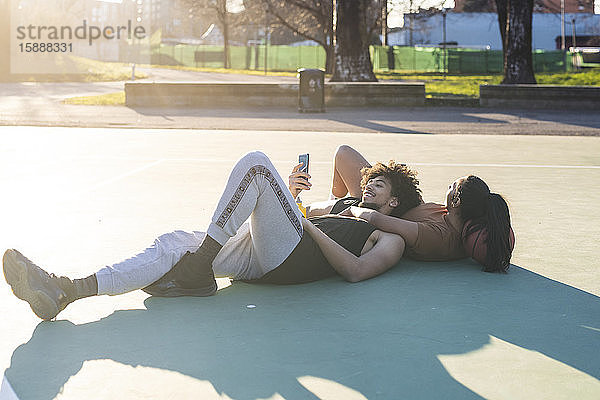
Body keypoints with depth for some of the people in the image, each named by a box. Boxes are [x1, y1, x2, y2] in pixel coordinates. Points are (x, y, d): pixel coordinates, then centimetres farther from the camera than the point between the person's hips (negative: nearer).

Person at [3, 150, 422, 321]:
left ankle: (199, 268, -25)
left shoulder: (392, 237, 15)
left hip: (293, 259, -7)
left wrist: (311, 227, -4)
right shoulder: (342, 208, 40)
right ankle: (65, 291, -30)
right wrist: (292, 193, 20)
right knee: (173, 242, -14)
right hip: (265, 259, 7)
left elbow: (356, 270, -7)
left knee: (256, 162, -21)